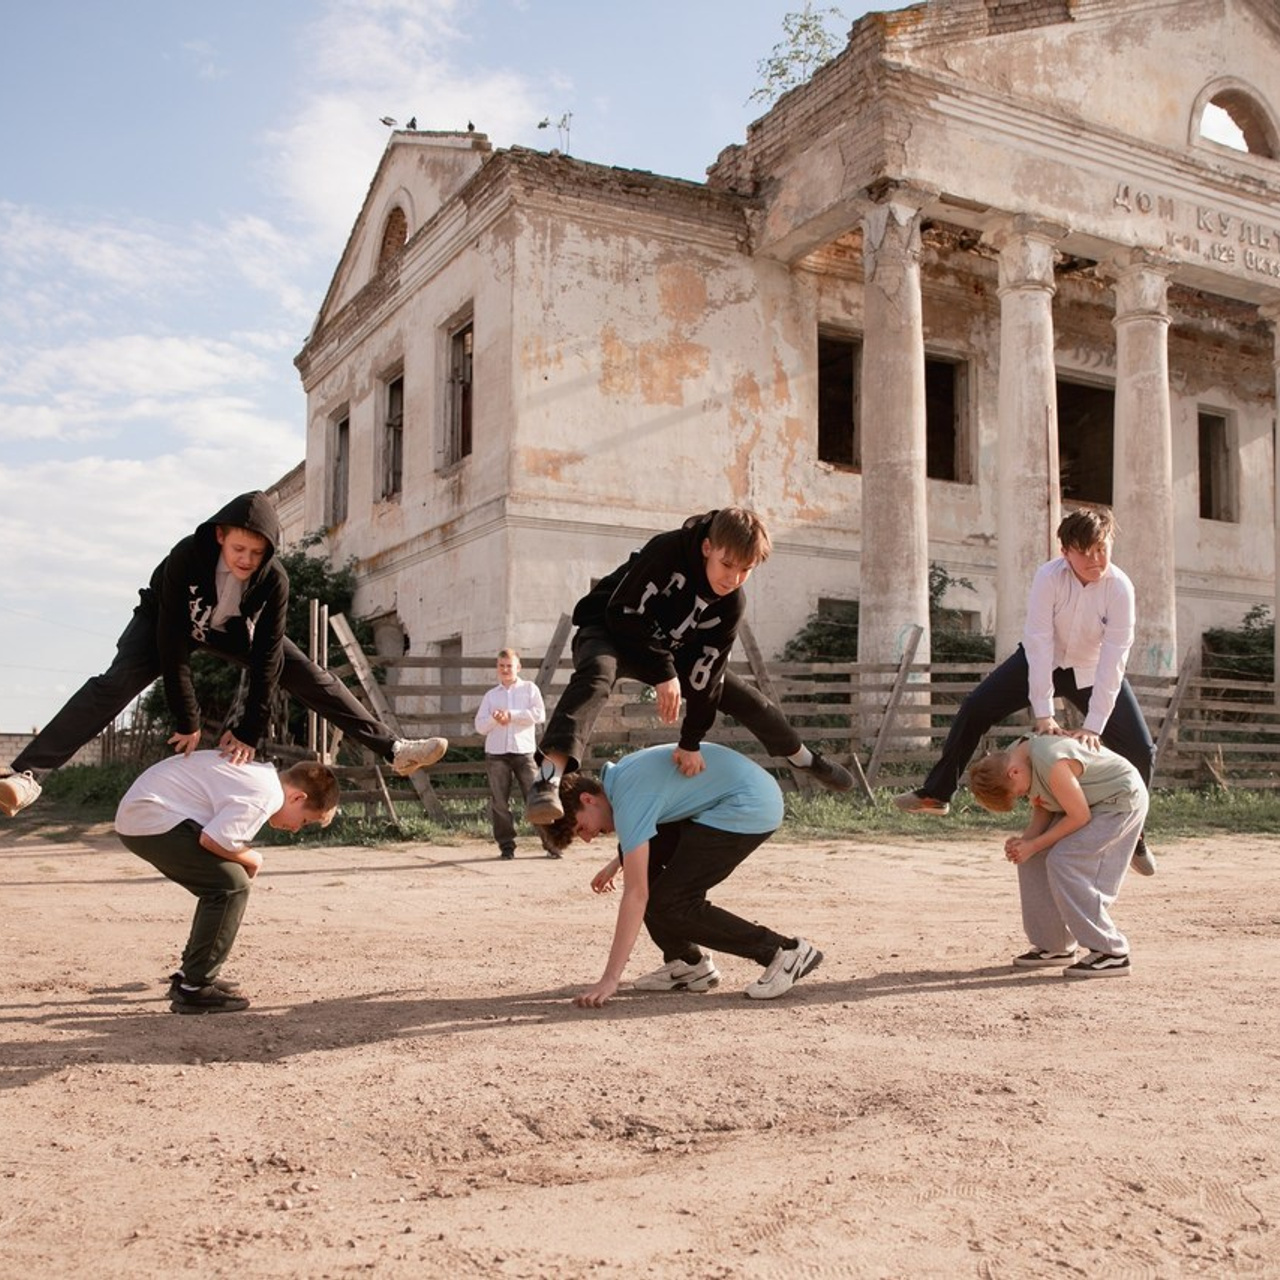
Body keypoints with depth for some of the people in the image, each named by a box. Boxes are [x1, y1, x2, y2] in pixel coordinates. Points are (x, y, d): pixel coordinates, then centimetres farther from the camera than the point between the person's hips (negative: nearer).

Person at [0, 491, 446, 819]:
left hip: (235, 629, 3)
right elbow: (173, 644, -35)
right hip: (164, 620, -3)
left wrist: (249, 731, -30)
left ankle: (392, 749, -1)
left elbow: (267, 658, -28)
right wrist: (187, 722, -33)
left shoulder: (274, 579, -30)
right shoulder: (186, 557, -37)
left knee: (313, 680, -8)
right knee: (117, 683, -29)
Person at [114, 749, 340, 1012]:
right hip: (152, 820, -11)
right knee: (233, 884, -12)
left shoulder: (262, 774, 15)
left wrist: (245, 857, 5)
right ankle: (194, 990, -6)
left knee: (221, 884, 17)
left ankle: (189, 977, 25)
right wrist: (253, 859, -5)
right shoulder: (266, 795, -16)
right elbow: (212, 839, -23)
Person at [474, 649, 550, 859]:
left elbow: (539, 715, -5)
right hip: (496, 754, 3)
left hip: (524, 752, -3)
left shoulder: (530, 688, 10)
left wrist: (511, 715, -10)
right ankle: (506, 845, 9)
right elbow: (480, 726, 9)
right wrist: (494, 719, -11)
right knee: (499, 802, 1)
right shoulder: (490, 695, 17)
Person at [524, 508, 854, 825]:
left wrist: (691, 741, -9)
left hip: (669, 652, 6)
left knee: (746, 699, 7)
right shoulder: (668, 550, -31)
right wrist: (663, 674, -28)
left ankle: (807, 760, 36)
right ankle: (548, 777, -59)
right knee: (597, 674, -42)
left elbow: (707, 673, -11)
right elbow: (624, 612, -29)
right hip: (610, 630, -6)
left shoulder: (731, 604, -15)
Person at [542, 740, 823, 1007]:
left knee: (668, 903, -11)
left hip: (752, 808, -11)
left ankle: (786, 951, -7)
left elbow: (636, 894, -24)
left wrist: (610, 980, -24)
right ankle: (688, 963, 12)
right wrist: (617, 863, 25)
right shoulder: (618, 776, 9)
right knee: (642, 857, 9)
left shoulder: (628, 799, -19)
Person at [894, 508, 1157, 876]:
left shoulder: (1119, 587, -27)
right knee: (975, 709, -9)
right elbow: (1038, 643, -30)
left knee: (1139, 748, -10)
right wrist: (1043, 714, -35)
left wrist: (1093, 727, -35)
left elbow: (1113, 661, -30)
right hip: (1044, 662, 1)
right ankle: (936, 794, 5)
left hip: (1092, 671, 0)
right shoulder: (1049, 577, -27)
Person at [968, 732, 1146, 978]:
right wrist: (1024, 841, -14)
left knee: (1063, 862, -20)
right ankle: (1055, 946, 13)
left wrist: (1034, 845, -19)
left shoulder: (1050, 764, -34)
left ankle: (1111, 954, -13)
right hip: (1088, 801, 9)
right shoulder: (1012, 760, -6)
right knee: (1033, 859, 3)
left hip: (1122, 799, -9)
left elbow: (1080, 816, -25)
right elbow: (1042, 809, 4)